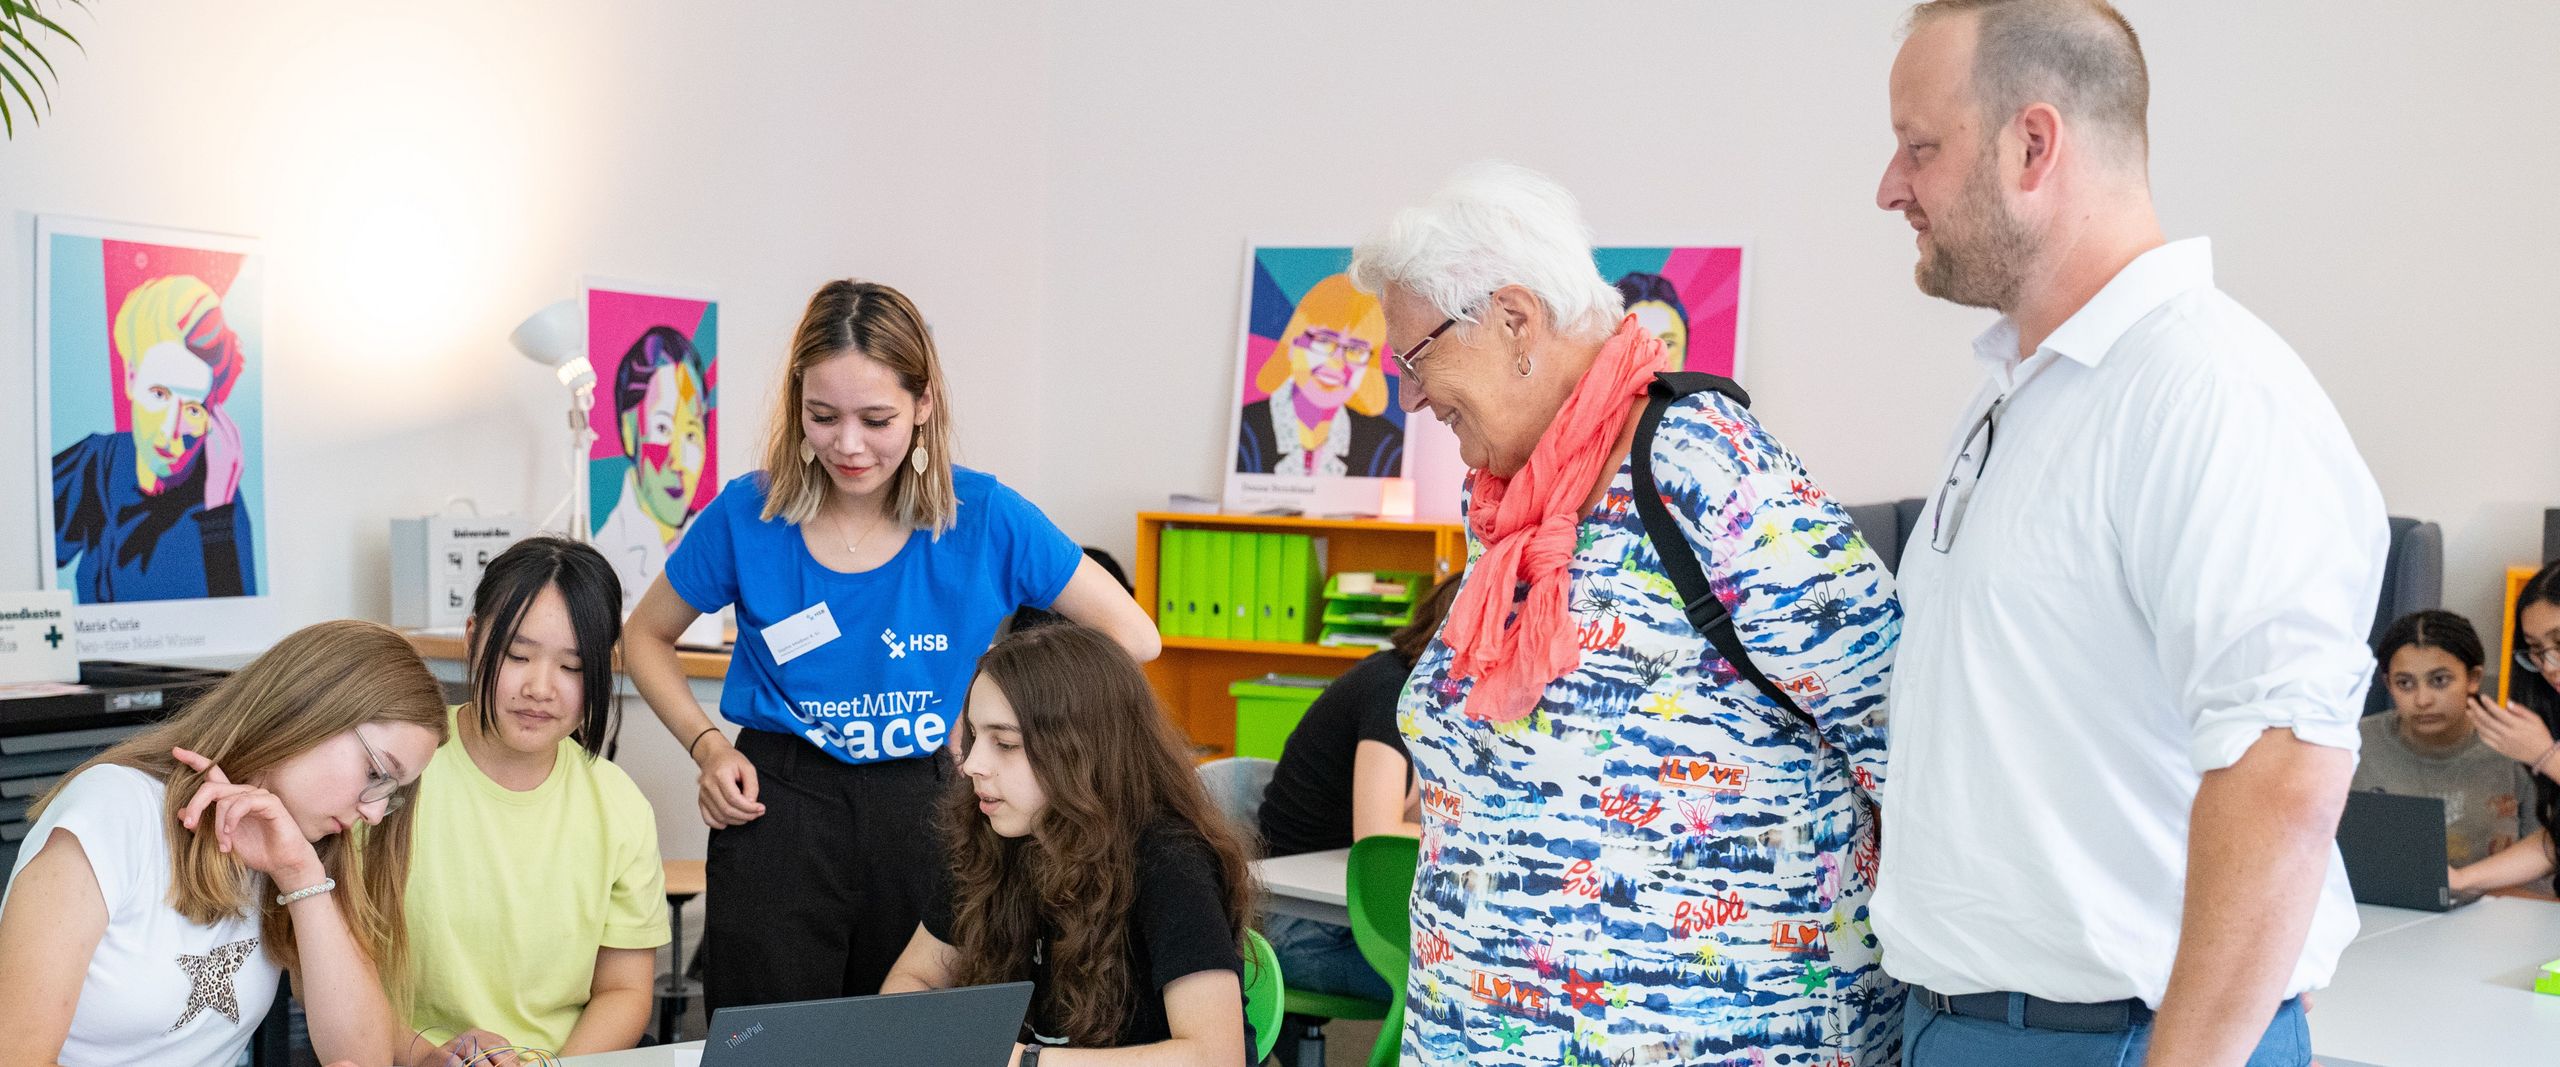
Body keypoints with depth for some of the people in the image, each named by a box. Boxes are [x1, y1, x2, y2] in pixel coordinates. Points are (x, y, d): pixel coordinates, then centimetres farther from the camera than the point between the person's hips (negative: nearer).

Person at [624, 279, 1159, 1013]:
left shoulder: (984, 518, -7)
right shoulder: (748, 516, -5)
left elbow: (1131, 637, 0)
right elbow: (645, 637, 12)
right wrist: (706, 746, -2)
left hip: (926, 812, 1)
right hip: (778, 809, 0)